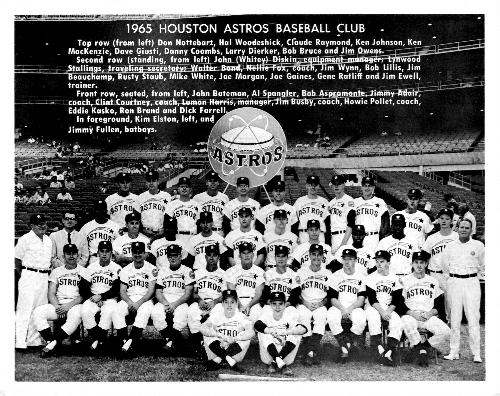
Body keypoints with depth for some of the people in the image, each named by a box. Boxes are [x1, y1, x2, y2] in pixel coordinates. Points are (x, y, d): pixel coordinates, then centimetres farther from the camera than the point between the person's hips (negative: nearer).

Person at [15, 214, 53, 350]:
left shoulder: (49, 240, 14)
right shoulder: (25, 239, -5)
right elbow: (17, 259, -2)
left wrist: (48, 275, 13)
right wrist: (22, 276, -3)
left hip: (44, 277, 7)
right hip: (29, 276, -6)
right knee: (25, 309, -8)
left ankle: (35, 340, 16)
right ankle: (20, 342, -4)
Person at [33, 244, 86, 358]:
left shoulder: (83, 271, 7)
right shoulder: (56, 271, 17)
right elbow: (51, 293, 9)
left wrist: (69, 305, -16)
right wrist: (57, 307, -11)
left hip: (75, 304, -3)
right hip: (57, 304, 3)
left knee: (76, 316, -37)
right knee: (37, 312, -23)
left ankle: (53, 342, -27)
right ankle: (50, 341, -20)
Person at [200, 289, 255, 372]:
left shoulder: (241, 316, -11)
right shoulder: (217, 315, -9)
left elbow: (251, 332, -28)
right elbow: (202, 328, -23)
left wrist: (233, 339, -36)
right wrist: (220, 335, -34)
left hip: (234, 351, 0)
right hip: (217, 349, 1)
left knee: (246, 338, -26)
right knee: (208, 335, -22)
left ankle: (217, 360, -16)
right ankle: (231, 362, -20)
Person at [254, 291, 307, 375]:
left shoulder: (288, 316, -10)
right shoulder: (267, 315, -10)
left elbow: (303, 329, -27)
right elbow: (257, 325, -33)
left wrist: (284, 332, -38)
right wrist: (272, 332, -43)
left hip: (285, 351, 1)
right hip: (269, 353, -1)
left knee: (297, 334, -21)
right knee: (263, 333, -25)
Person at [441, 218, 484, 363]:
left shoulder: (478, 245, 3)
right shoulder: (450, 246, 7)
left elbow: (482, 265, 15)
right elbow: (444, 264, 20)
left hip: (472, 282, -1)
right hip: (454, 283, 2)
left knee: (473, 318, -5)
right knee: (454, 318, 3)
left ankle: (476, 353, 2)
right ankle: (454, 352, 9)